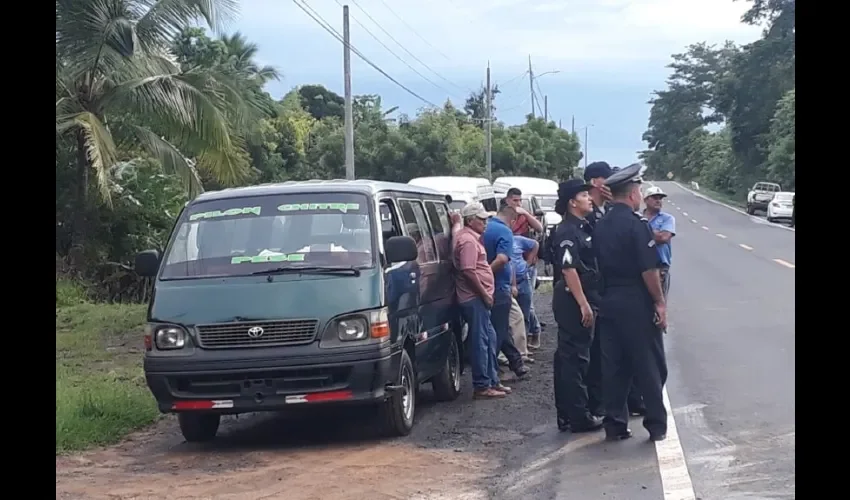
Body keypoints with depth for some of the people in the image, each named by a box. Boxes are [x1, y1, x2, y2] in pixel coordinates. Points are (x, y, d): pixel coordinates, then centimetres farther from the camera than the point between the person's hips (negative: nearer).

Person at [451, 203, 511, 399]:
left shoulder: (468, 236, 14)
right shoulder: (468, 240, -17)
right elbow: (468, 271, -24)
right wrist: (485, 294, -19)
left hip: (478, 298, 11)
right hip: (475, 298, -11)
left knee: (489, 339, 15)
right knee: (480, 341, -7)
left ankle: (493, 381, 22)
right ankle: (482, 386, -3)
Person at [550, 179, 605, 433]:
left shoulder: (583, 227, 15)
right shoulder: (567, 231, -15)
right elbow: (569, 269, -23)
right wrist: (583, 304, -24)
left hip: (581, 299, 10)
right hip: (573, 300, -10)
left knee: (568, 356, 13)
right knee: (574, 357, -5)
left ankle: (567, 414, 20)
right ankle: (579, 417, -1)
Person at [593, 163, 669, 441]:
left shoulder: (600, 226, 8)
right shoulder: (636, 224, -14)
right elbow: (649, 269, -17)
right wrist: (660, 303, -11)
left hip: (609, 302, 7)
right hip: (637, 304, -6)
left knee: (613, 366, 10)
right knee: (649, 366, 3)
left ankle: (615, 424, 13)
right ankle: (656, 425, 9)